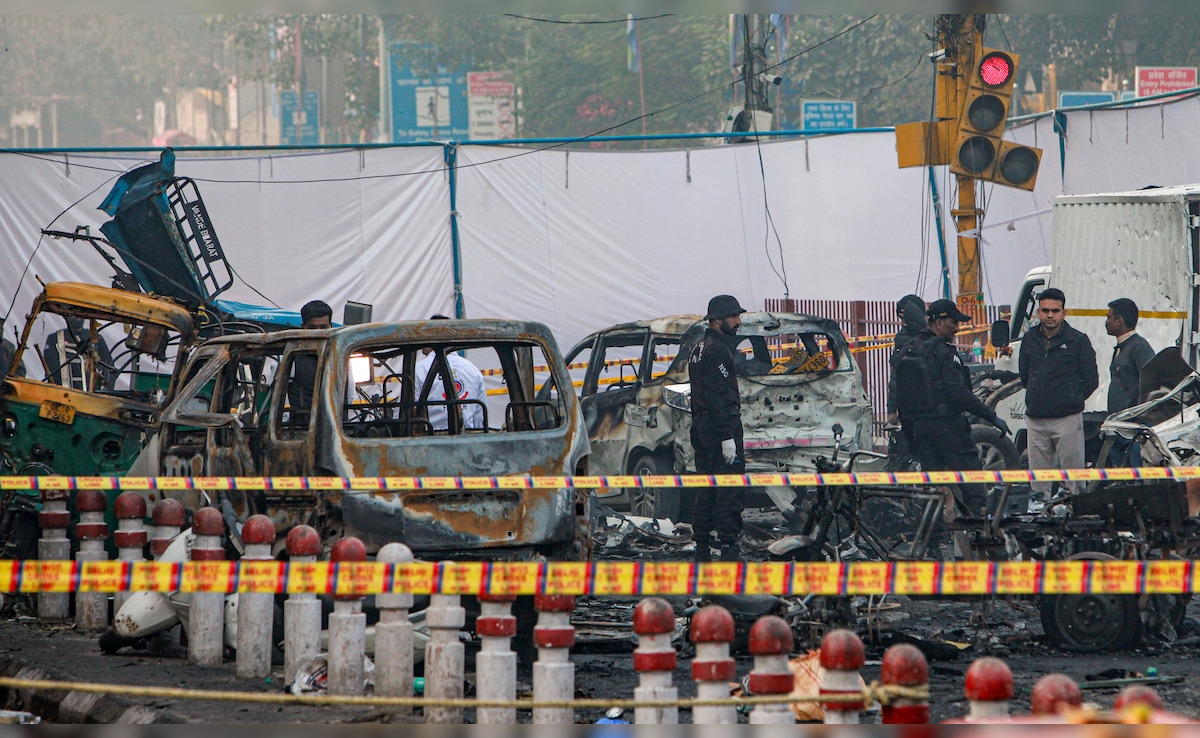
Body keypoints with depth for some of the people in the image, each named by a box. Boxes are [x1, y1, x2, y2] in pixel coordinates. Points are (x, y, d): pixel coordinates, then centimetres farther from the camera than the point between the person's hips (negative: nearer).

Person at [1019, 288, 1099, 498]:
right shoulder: (1029, 339, 10)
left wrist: (1072, 400, 5)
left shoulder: (1077, 341, -2)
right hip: (1036, 419, 4)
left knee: (1072, 470, -5)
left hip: (1067, 418, -4)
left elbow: (1091, 380, 2)